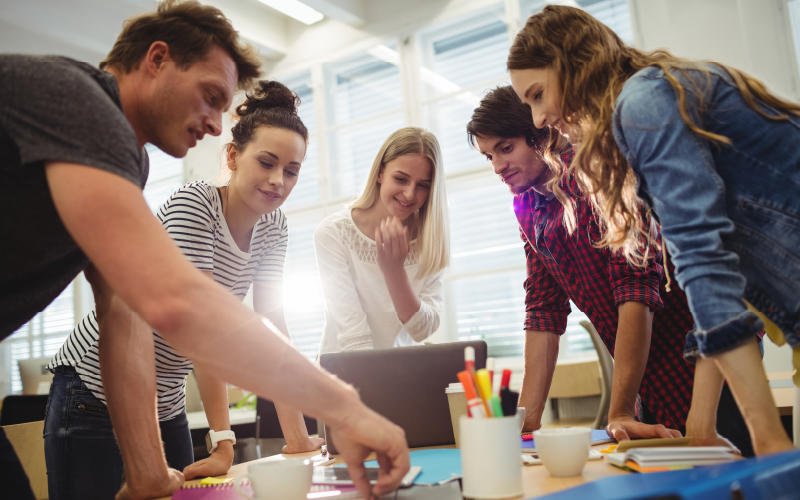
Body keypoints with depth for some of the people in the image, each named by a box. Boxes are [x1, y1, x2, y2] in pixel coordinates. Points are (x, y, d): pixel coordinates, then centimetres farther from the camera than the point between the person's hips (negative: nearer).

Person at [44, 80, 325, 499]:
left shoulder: (273, 226, -1)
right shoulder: (193, 204, -21)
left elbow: (272, 329, -6)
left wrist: (297, 439, -12)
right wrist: (224, 443, -30)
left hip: (167, 403, 7)